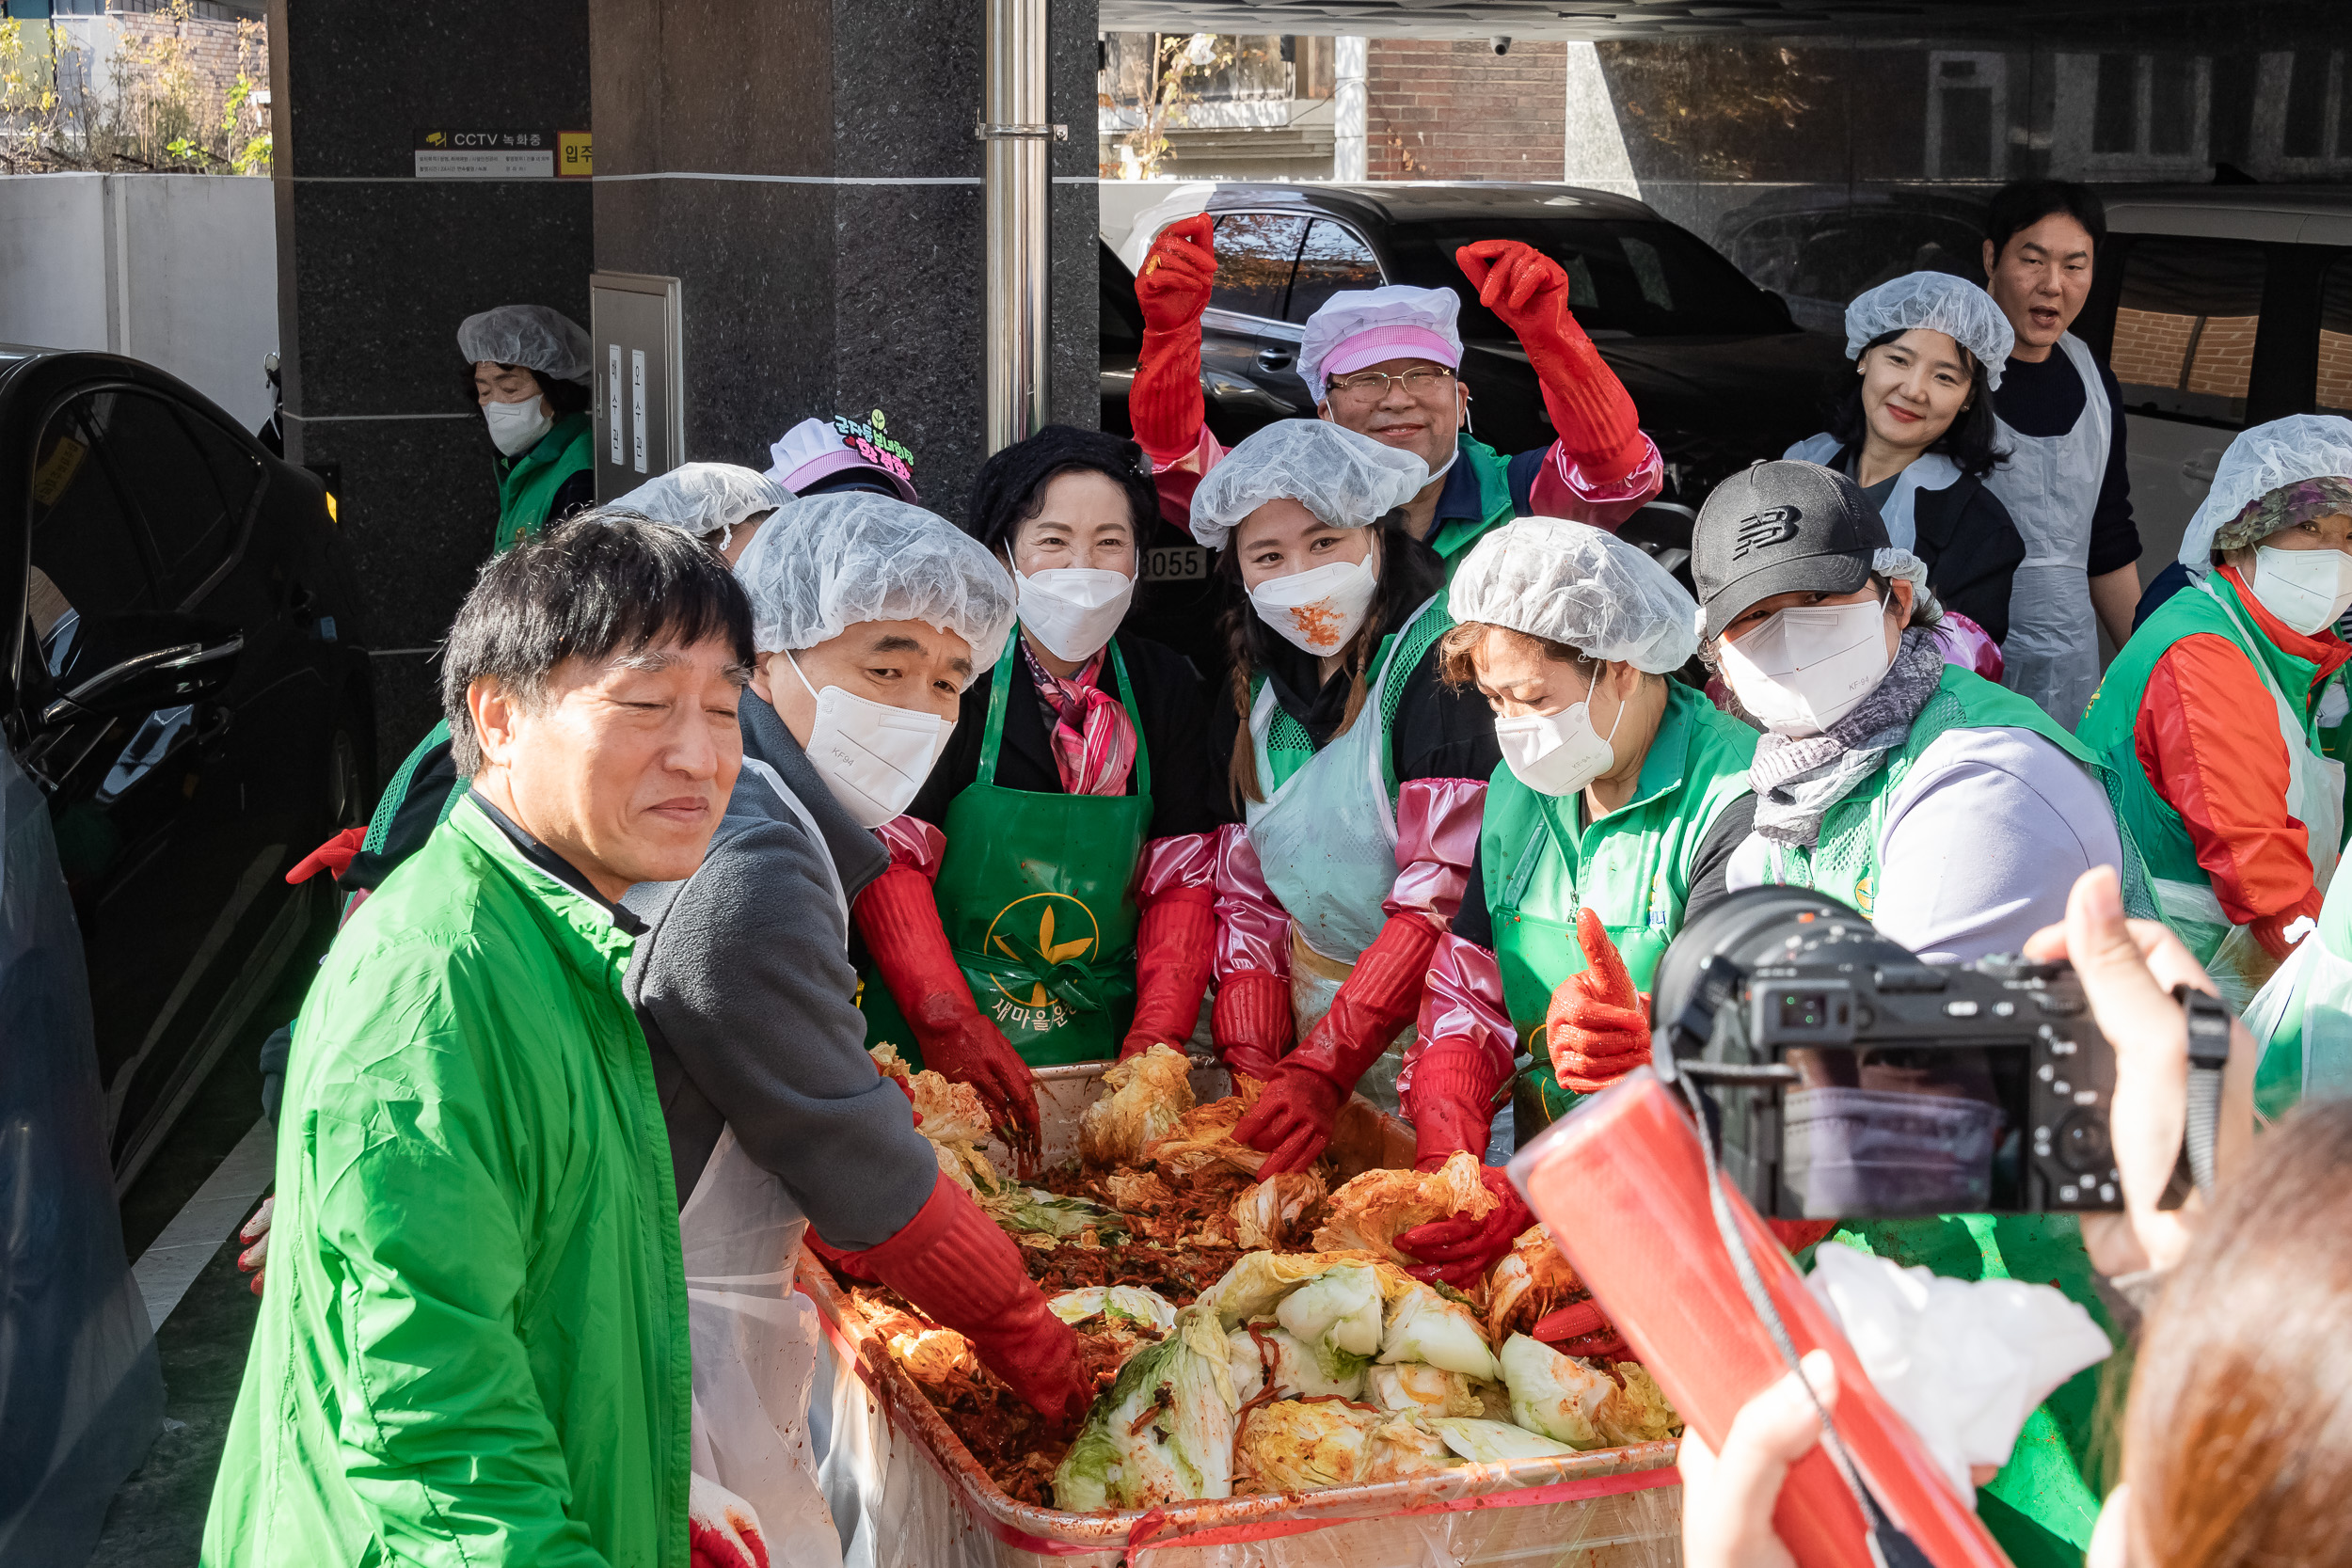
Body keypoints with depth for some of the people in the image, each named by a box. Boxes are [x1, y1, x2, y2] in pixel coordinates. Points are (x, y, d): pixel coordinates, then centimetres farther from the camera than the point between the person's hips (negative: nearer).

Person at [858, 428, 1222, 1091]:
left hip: (1099, 1037, 3)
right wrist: (954, 1028, -21)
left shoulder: (1167, 689, 6)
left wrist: (1157, 1043, -9)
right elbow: (889, 858, -11)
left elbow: (1182, 879, 5)